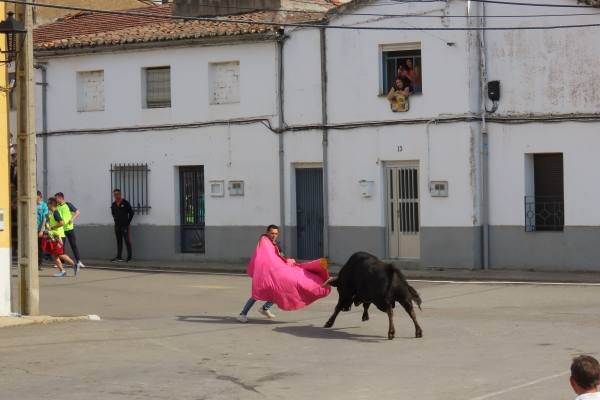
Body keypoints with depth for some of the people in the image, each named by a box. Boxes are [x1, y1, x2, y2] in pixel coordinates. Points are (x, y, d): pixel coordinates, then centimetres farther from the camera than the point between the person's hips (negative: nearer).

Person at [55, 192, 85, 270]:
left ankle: (78, 261, 2)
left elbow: (78, 212, 0)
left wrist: (72, 219, -14)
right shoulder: (56, 207, 6)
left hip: (69, 228, -3)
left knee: (73, 245, -2)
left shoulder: (68, 205, -2)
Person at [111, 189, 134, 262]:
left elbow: (131, 213, -3)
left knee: (127, 241, -4)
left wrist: (128, 222, -2)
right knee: (119, 242, 8)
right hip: (117, 225, 5)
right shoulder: (113, 204, 7)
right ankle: (119, 257, 9)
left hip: (125, 226, -5)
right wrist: (116, 220, 12)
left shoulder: (125, 203, -7)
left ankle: (129, 257, 0)